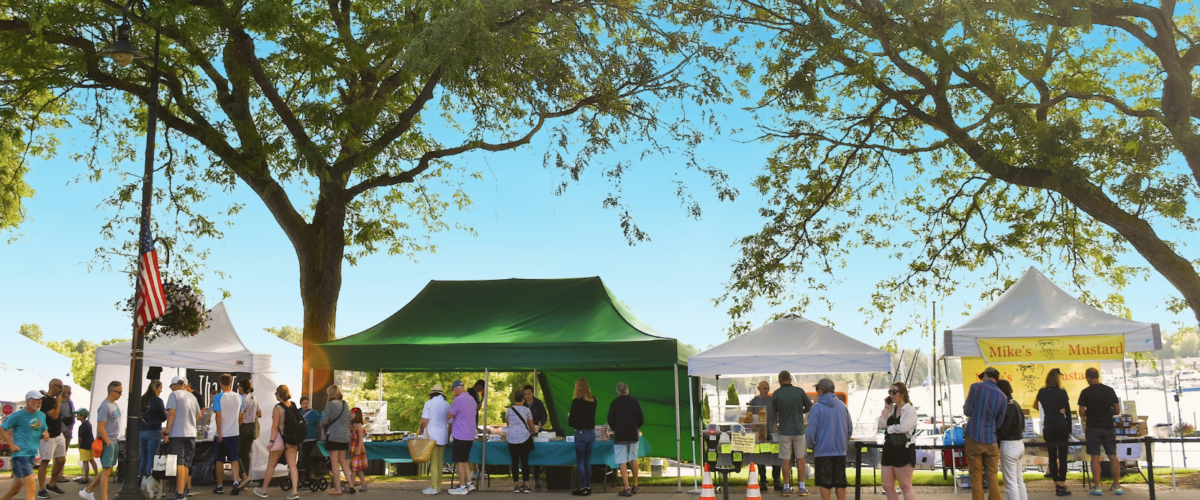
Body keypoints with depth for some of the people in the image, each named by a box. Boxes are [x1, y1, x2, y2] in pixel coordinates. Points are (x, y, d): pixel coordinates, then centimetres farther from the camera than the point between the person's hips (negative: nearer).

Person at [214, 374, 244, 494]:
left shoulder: (218, 398, -9)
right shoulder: (238, 397, 4)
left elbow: (218, 415, -14)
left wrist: (219, 433, -12)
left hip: (222, 434, -3)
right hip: (235, 433, 3)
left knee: (220, 460, 9)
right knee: (234, 459, 7)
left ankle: (220, 486, 15)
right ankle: (236, 482, -10)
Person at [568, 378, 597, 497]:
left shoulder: (576, 401, -14)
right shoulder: (593, 400, 4)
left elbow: (571, 422, -12)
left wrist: (569, 417, 7)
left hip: (581, 433, -6)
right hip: (591, 433, 6)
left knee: (580, 462, 3)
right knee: (587, 461, 15)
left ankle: (583, 488, 4)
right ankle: (588, 487, 18)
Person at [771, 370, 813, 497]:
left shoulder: (776, 394, -5)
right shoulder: (799, 391, -3)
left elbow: (773, 413, 3)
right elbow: (809, 408, 7)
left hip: (784, 431, -1)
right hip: (799, 429, 1)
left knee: (786, 460, 4)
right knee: (800, 459, 8)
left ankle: (786, 487, 8)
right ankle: (801, 487, 9)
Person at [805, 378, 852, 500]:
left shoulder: (817, 408, -12)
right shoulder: (842, 405, 3)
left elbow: (810, 432, -13)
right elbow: (850, 428, 9)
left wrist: (813, 444, 4)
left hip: (823, 450, -5)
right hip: (840, 450, 5)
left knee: (825, 482, 3)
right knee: (840, 481, 11)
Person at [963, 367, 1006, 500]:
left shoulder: (976, 387, -6)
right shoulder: (1002, 397, 2)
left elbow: (967, 412, -2)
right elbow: (999, 423, 9)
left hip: (974, 439, -2)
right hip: (991, 441, 2)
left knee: (976, 479, 3)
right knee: (993, 478, 9)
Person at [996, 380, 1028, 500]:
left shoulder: (1007, 406, -18)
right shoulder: (1015, 404, 10)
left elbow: (1003, 429, -20)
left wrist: (995, 435, -3)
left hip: (1009, 445, -9)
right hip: (1019, 443, 9)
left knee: (1011, 482, -4)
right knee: (1019, 480, 16)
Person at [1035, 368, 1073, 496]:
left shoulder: (1042, 392, 4)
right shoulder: (1062, 393, -5)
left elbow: (1036, 405, 19)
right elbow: (1068, 412, -1)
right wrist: (1070, 430, 7)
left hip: (1048, 428, 3)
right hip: (1061, 427, -3)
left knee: (1052, 457, 7)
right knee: (1062, 457, -2)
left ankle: (1057, 486, 11)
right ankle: (1062, 486, -6)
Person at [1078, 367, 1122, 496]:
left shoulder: (1085, 392, -8)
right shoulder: (1110, 390, 0)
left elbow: (1082, 412, -9)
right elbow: (1117, 410, 3)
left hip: (1093, 428, -2)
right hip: (1108, 427, 2)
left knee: (1095, 457, 0)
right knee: (1113, 457, 7)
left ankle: (1097, 487, -1)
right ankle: (1117, 487, 7)